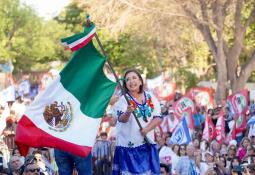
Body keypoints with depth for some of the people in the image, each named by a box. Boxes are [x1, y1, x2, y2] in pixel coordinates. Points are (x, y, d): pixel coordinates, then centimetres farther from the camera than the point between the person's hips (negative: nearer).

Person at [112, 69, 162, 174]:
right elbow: (121, 119, -20)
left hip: (147, 144, 3)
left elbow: (158, 118, 4)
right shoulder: (123, 100, -5)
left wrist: (147, 128, -13)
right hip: (128, 145, -3)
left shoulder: (150, 98, 6)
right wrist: (127, 113, -43)